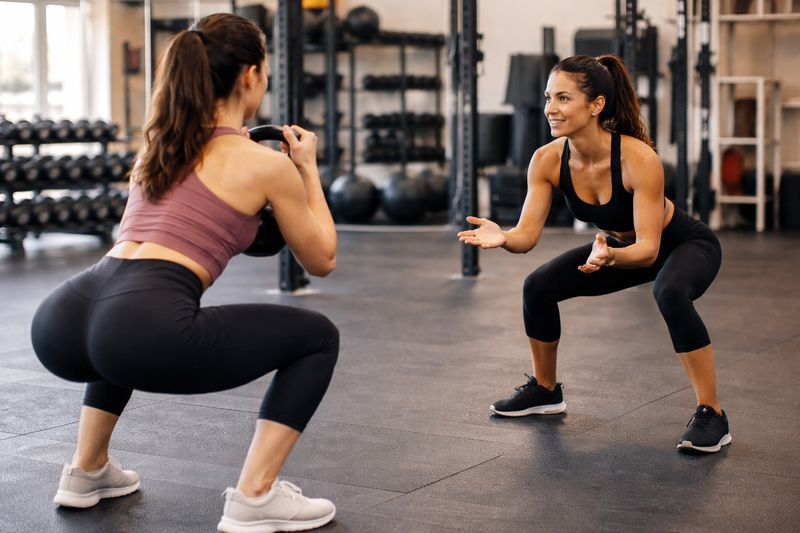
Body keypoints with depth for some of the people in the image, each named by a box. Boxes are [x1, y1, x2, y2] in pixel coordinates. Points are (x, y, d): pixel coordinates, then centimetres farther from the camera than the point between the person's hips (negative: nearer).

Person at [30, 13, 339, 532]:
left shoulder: (159, 143, 26)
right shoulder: (266, 163, 8)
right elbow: (322, 260, 21)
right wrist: (308, 168, 30)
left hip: (60, 321, 7)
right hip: (146, 330, -7)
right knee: (318, 337, 12)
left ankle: (87, 472, 41)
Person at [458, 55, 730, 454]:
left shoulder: (638, 158, -36)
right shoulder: (547, 160, -21)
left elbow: (648, 248, -35)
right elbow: (527, 234, -21)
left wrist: (609, 256, -56)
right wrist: (501, 238, -43)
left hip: (685, 245, -6)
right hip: (618, 246, 6)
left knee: (670, 293, -37)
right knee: (538, 287, -7)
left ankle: (711, 415, -23)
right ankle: (544, 390, 18)